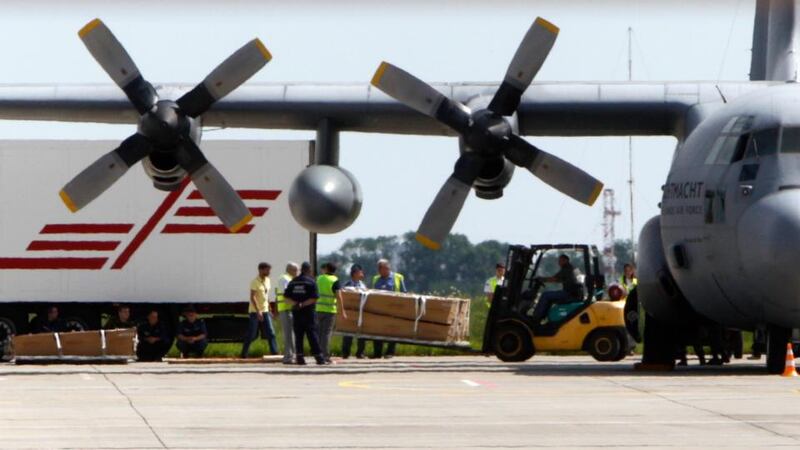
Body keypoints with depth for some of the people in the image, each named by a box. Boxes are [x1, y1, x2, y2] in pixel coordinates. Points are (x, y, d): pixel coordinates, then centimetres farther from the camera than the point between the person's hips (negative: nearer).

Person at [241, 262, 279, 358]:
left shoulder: (267, 280, 11)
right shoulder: (255, 282, -12)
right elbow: (252, 297, -18)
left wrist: (269, 309, 17)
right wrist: (258, 311, -25)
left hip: (265, 311, 7)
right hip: (255, 311, -7)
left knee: (270, 332, -3)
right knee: (251, 335, -2)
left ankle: (274, 352, -6)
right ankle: (244, 354, 7)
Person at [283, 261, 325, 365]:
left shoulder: (293, 282, 9)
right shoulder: (311, 282, -6)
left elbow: (286, 296, 5)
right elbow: (314, 298, -14)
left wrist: (295, 303, -3)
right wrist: (303, 304, -11)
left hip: (296, 312, 4)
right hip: (308, 311, -4)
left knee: (298, 334, 6)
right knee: (312, 334, -2)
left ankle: (299, 357, 3)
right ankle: (318, 357, -4)